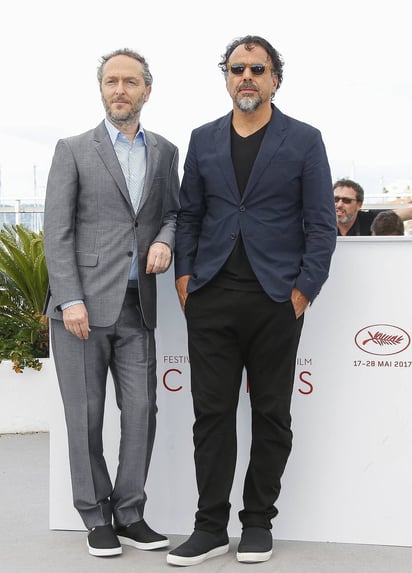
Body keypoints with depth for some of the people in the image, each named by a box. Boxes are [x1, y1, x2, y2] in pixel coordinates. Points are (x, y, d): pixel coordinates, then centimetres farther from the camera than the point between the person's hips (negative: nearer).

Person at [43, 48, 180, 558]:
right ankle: (97, 518, 17)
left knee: (141, 411, 2)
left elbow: (172, 211, 22)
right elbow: (57, 232, -4)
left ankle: (130, 513, 17)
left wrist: (165, 240, -2)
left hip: (137, 306, 3)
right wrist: (71, 300, -12)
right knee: (86, 415, 3)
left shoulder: (164, 152, 13)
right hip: (82, 304, -3)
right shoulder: (73, 151, 2)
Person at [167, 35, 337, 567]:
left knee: (271, 416, 7)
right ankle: (210, 527, 12)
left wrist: (304, 288, -8)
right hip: (211, 298, 2)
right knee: (211, 413, 3)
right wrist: (184, 274, 1)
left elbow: (321, 222, 0)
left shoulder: (304, 140, 3)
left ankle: (258, 522, 20)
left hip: (276, 299, -2)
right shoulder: (203, 140, 12)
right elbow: (189, 214, 12)